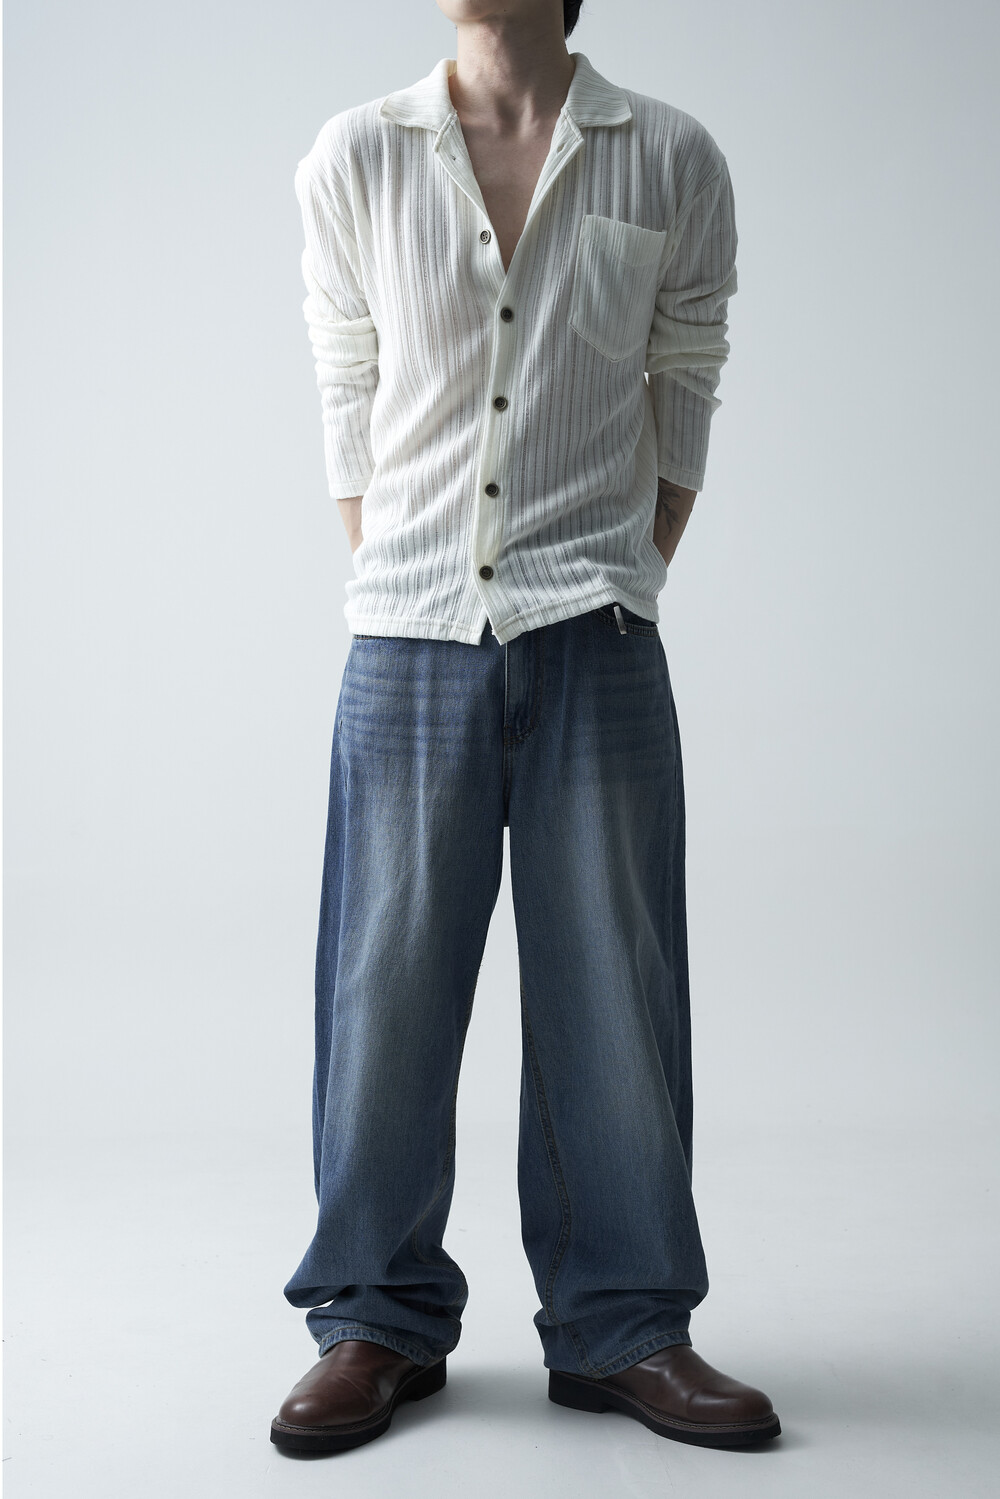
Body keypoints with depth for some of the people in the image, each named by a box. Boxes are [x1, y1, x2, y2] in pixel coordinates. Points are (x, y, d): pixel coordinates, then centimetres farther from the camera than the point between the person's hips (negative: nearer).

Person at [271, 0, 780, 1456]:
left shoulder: (673, 163, 5)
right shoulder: (353, 160, 6)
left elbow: (682, 406, 10)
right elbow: (350, 406, 10)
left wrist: (613, 591, 6)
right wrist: (405, 585, 8)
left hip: (597, 648, 0)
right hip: (409, 640, 1)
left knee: (612, 991, 4)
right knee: (388, 983, 3)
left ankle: (624, 1324, 19)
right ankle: (380, 1319, 19)